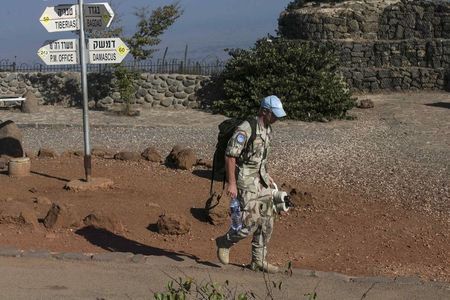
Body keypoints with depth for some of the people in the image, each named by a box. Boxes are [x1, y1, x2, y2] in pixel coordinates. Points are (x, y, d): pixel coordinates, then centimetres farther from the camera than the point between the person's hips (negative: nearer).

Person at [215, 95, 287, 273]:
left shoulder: (267, 128, 8)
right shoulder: (246, 129, -20)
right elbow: (230, 155, -20)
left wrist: (267, 177, 22)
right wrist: (231, 183, -22)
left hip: (261, 180, 9)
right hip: (246, 182, -9)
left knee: (266, 223, 9)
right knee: (250, 222, -11)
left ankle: (259, 261, 19)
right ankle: (224, 242, 15)